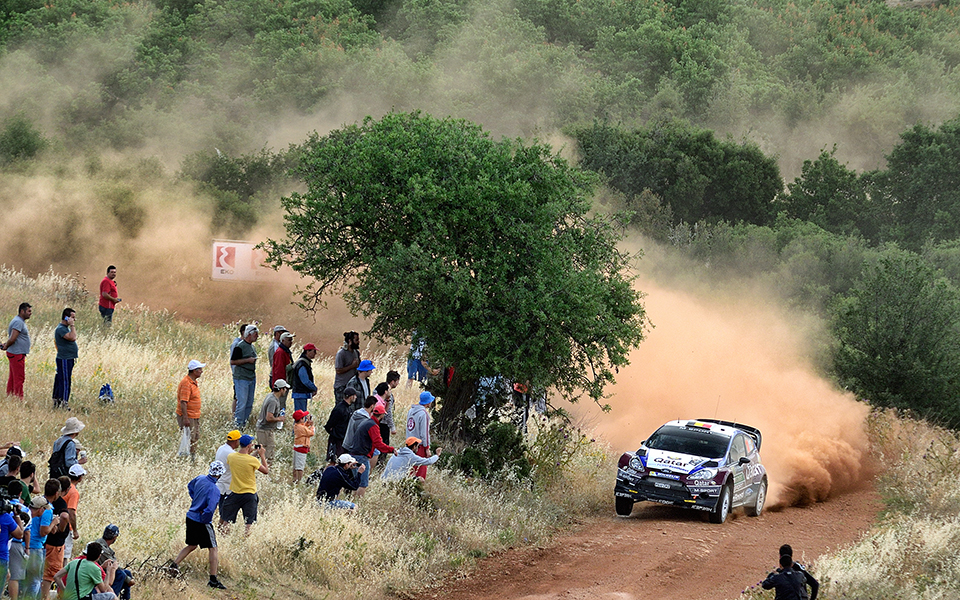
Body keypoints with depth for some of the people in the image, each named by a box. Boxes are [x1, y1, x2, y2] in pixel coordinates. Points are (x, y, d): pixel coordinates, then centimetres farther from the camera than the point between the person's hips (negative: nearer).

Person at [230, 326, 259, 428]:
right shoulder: (240, 346, -12)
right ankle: (239, 425, -1)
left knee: (249, 404, 9)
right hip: (241, 378, -8)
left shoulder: (252, 347, 14)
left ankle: (244, 423, 18)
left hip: (251, 377, 8)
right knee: (242, 403, -8)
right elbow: (233, 362, -15)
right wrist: (248, 360, -19)